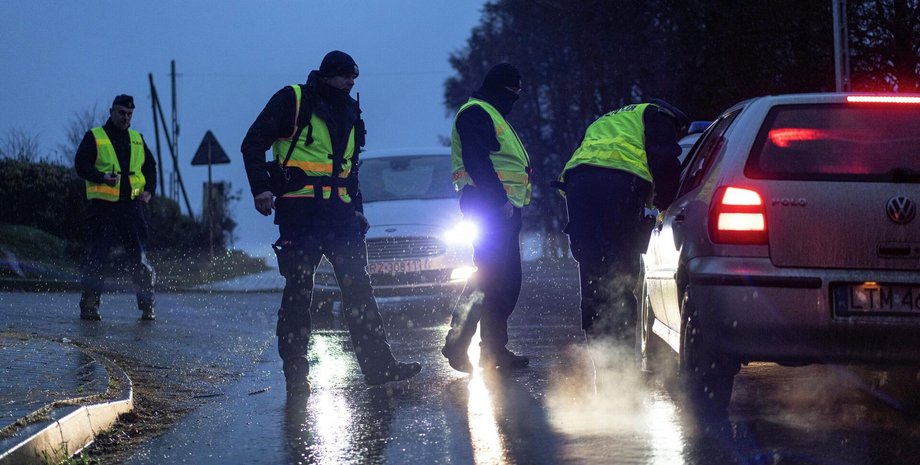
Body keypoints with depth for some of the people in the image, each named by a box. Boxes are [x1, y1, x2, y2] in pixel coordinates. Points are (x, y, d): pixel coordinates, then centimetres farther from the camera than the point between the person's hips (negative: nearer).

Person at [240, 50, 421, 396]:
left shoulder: (349, 113, 19)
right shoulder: (292, 101, -2)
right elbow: (253, 144, -5)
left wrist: (357, 209, 19)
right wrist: (261, 188, -16)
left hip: (339, 212, 6)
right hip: (299, 209, -6)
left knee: (358, 287, 3)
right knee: (299, 291, -3)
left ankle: (378, 365, 5)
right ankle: (296, 375, 2)